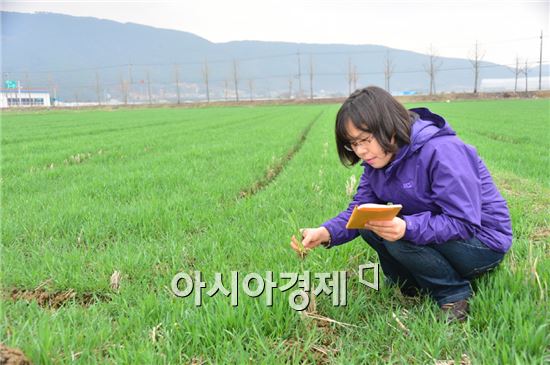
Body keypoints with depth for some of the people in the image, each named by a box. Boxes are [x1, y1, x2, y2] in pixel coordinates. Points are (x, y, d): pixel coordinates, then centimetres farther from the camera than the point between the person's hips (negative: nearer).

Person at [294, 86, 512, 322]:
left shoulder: (441, 151, -27)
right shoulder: (378, 161, -2)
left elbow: (464, 222, -30)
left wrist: (407, 228, -46)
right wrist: (326, 233, -25)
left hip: (484, 241, -7)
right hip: (432, 231, 8)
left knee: (398, 238, -29)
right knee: (369, 224, -9)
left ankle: (455, 296, -7)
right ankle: (415, 292, 2)